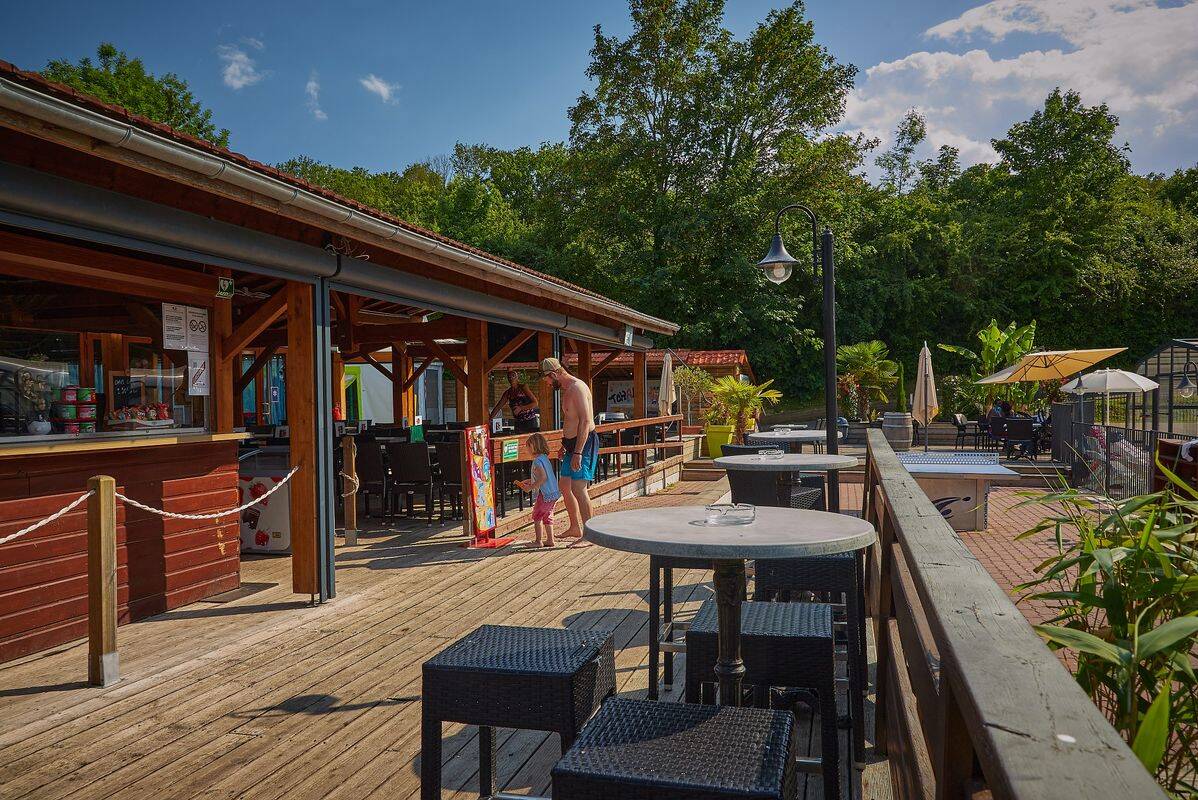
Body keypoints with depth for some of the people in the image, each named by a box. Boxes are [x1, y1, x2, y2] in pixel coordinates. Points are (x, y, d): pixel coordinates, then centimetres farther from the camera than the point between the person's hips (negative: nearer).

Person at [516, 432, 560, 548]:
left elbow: (543, 478, -25)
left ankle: (539, 541, 8)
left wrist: (531, 487, -19)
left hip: (545, 494, -9)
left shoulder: (537, 461, -17)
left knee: (537, 516, 4)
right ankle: (550, 540, 22)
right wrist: (529, 481, 21)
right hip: (554, 493, 9)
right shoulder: (545, 458, 13)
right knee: (547, 516, 18)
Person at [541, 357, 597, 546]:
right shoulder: (565, 390, 16)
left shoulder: (577, 388, -16)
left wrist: (578, 452, -26)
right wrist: (564, 445, 26)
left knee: (578, 487, -14)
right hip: (572, 443, 10)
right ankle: (575, 527, 27)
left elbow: (586, 421, -23)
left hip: (584, 443, -10)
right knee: (564, 485, 14)